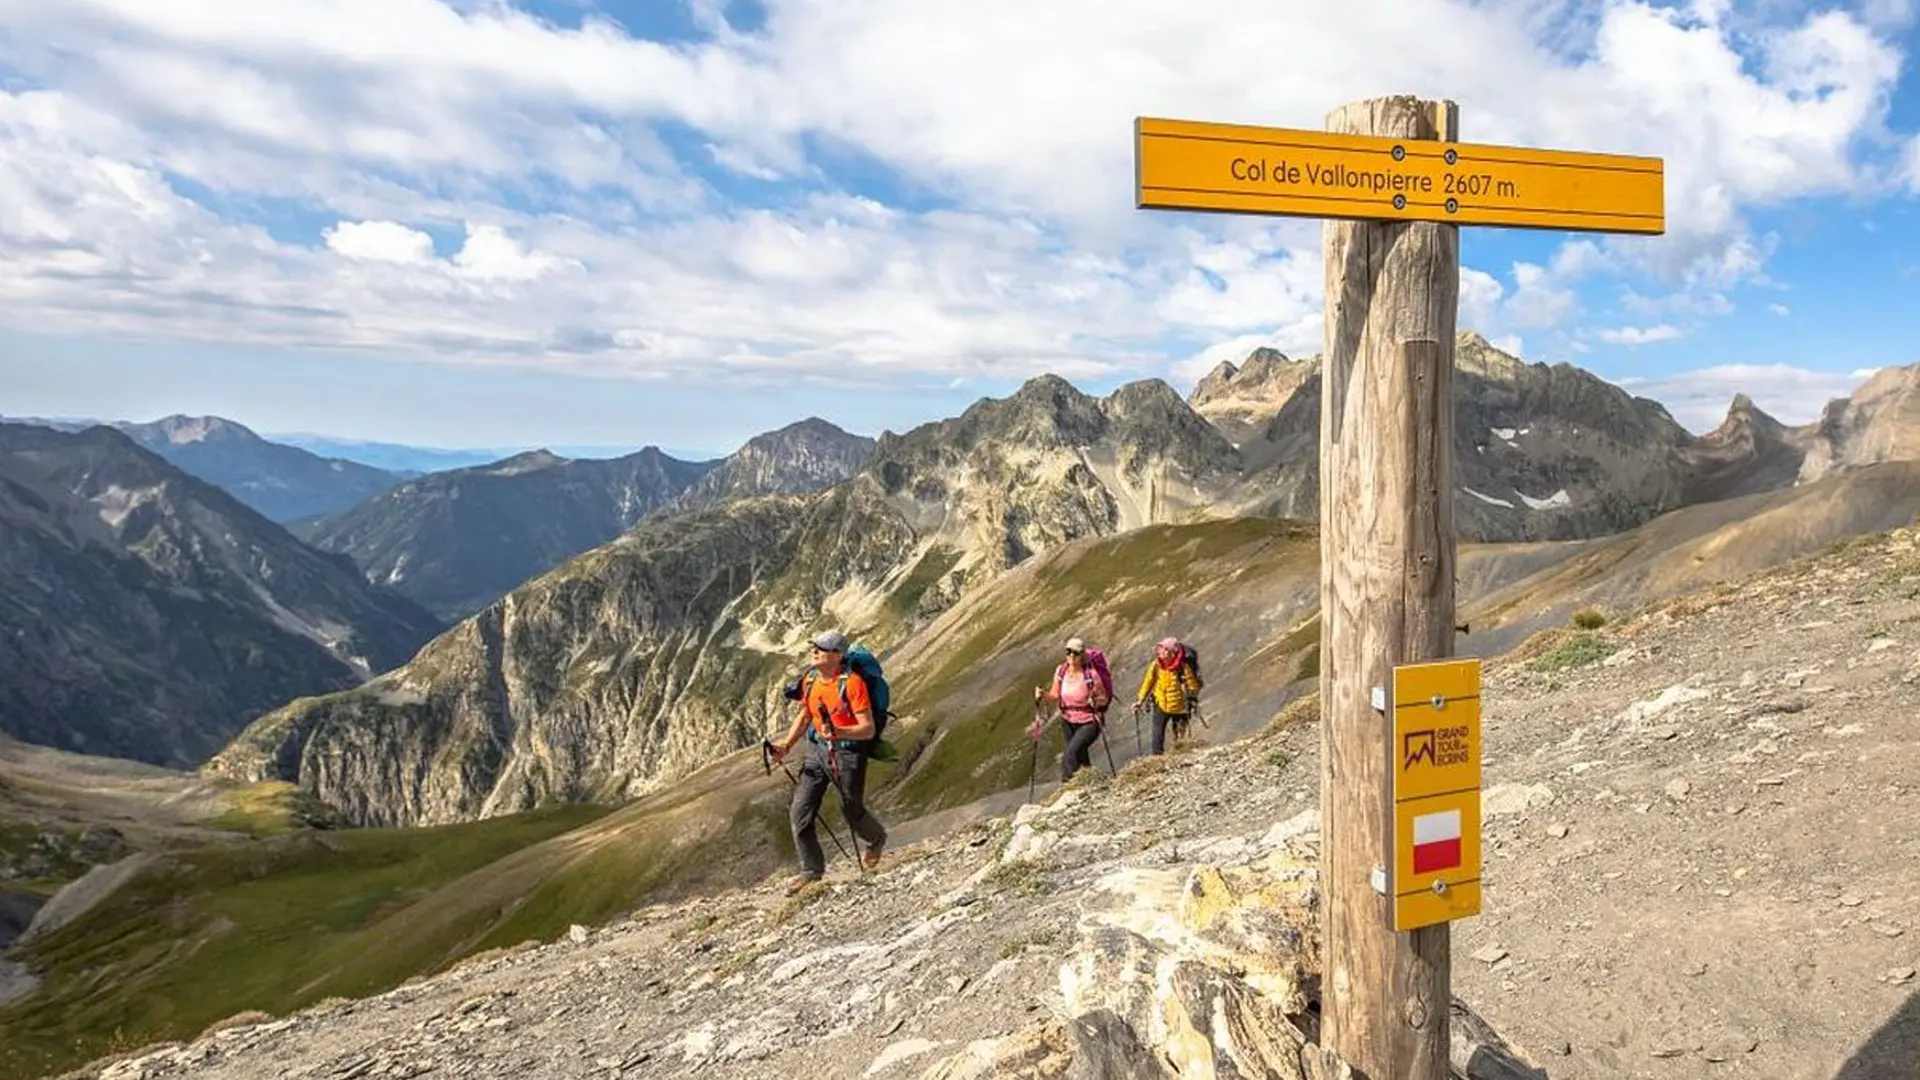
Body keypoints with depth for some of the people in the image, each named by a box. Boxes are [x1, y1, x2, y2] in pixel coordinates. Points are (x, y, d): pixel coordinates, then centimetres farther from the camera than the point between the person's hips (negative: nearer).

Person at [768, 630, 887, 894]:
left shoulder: (852, 682, -21)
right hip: (817, 749, 6)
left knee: (852, 811, 13)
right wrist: (787, 744, 3)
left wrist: (838, 732, -38)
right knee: (800, 811, -1)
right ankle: (812, 869, 15)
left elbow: (868, 729, -22)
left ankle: (877, 839, 47)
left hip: (847, 751, -6)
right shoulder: (810, 681, -1)